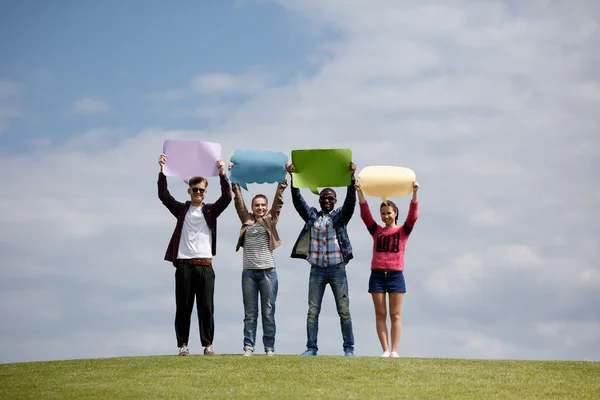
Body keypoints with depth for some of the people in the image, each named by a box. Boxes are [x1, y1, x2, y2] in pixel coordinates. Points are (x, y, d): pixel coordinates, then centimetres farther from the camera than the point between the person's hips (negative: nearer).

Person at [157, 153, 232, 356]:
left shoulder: (211, 210, 11)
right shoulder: (181, 209, 12)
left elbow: (227, 197, -3)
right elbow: (163, 195, 1)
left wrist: (222, 174, -12)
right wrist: (162, 171, -8)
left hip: (205, 265, 0)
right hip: (183, 265, 0)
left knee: (206, 307, -1)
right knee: (183, 307, 1)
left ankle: (208, 344, 3)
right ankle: (183, 344, 4)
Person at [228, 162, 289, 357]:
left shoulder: (270, 220, 7)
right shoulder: (247, 220, 9)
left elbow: (278, 199, 1)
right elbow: (238, 199, 6)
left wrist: (283, 176, -5)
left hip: (267, 271, -1)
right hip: (249, 271, 1)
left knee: (268, 312, 2)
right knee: (250, 313, 3)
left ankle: (269, 347, 4)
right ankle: (248, 347, 3)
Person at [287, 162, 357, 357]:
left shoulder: (340, 216, 5)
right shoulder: (312, 216, 11)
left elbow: (350, 201, -9)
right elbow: (297, 200, 2)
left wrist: (351, 177, -22)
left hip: (337, 269, -2)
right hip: (317, 270, 2)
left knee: (344, 311, -1)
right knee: (312, 311, 1)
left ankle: (349, 348, 3)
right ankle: (311, 348, 4)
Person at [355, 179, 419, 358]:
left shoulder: (403, 231, 6)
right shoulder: (376, 231, 10)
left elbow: (413, 216, -8)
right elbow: (365, 214, 0)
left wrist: (415, 193, -19)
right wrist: (360, 192, -11)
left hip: (396, 275, -2)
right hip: (377, 275, 2)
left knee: (395, 315, 0)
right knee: (380, 314, 0)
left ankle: (394, 351, -2)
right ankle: (385, 350, 2)